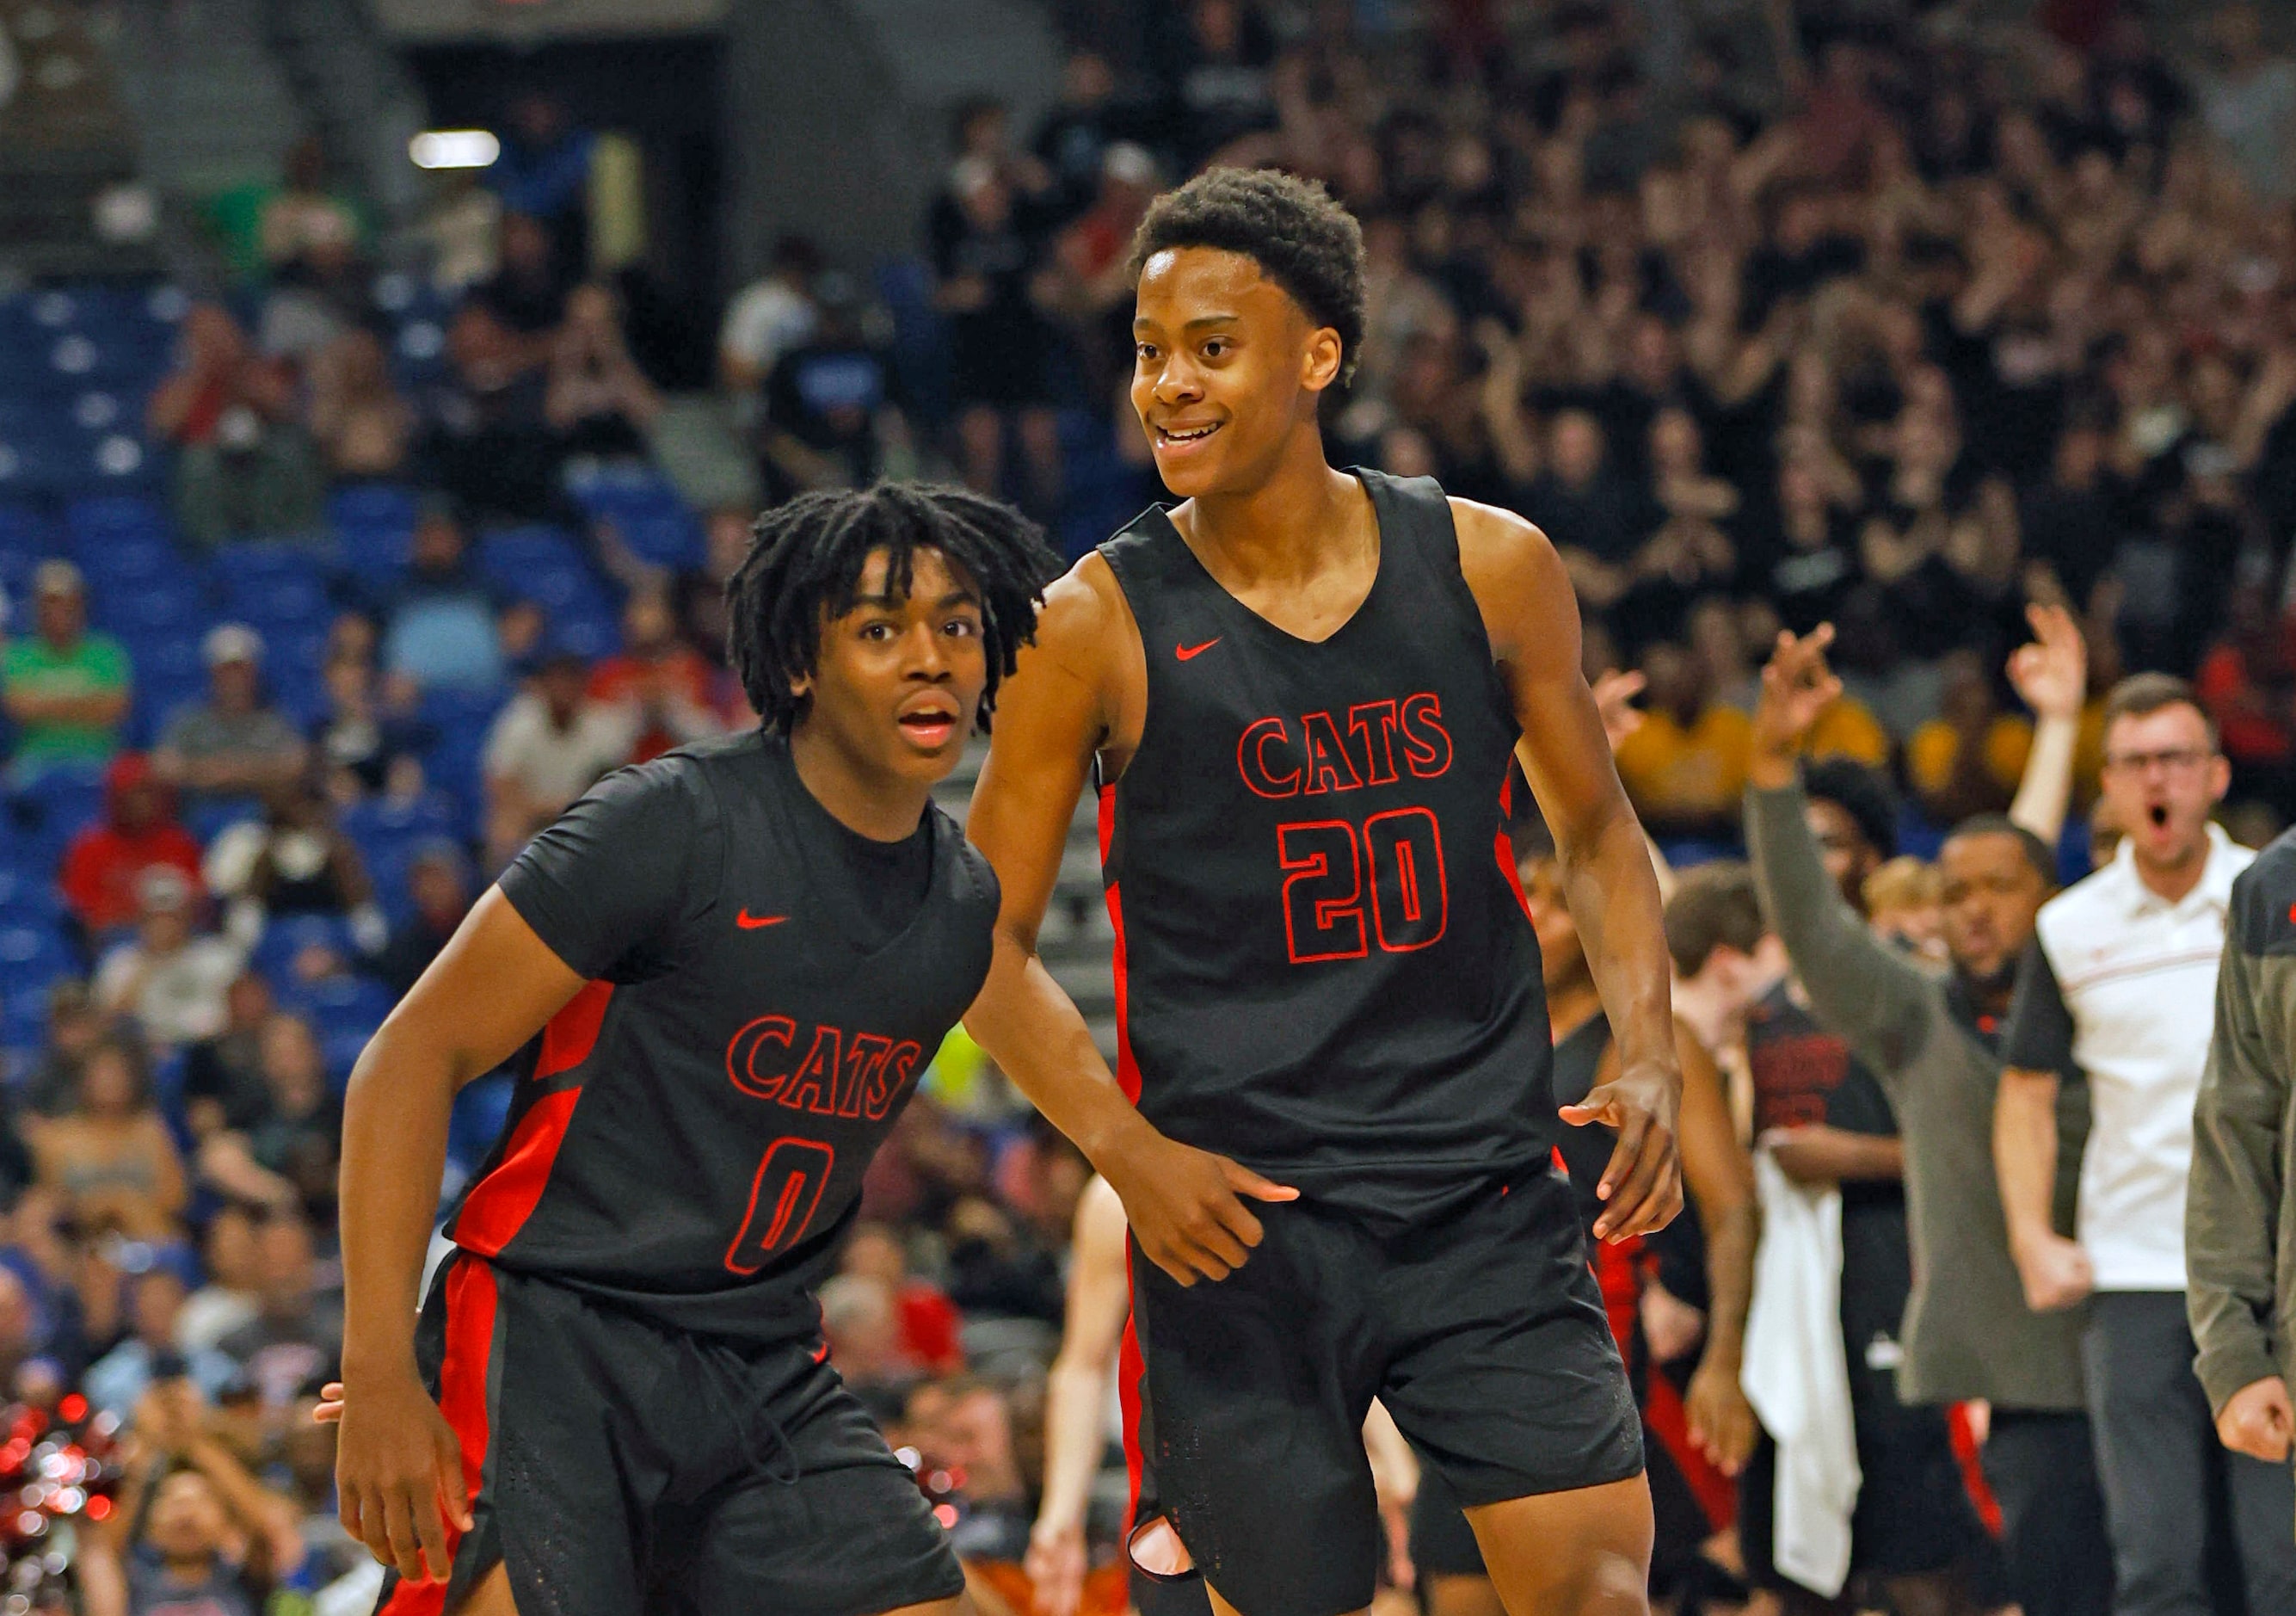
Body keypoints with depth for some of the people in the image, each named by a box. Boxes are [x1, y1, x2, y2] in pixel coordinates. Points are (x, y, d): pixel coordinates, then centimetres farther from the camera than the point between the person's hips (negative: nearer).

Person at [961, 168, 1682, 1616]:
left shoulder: (1490, 569, 1)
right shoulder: (1099, 626, -5)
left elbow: (1597, 833, 14)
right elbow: (991, 942, 0)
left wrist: (1650, 1057, -2)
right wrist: (1127, 1149, -14)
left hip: (1484, 1185, 2)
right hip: (1237, 1209, -2)